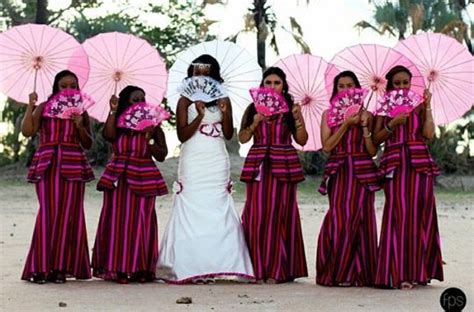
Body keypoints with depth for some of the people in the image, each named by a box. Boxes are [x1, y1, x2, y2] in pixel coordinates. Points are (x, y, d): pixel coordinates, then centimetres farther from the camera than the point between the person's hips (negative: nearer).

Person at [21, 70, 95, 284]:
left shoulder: (81, 112, 15)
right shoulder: (44, 108, 9)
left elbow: (88, 144, 11)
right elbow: (27, 131, -3)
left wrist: (80, 126, -5)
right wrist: (30, 106, -9)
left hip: (73, 166, 2)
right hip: (48, 165, -2)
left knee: (69, 213, -2)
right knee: (49, 211, -10)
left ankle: (62, 267, 3)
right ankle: (41, 267, -5)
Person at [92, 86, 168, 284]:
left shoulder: (152, 125, 9)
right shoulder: (118, 123, 7)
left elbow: (161, 155, 4)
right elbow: (108, 135, -17)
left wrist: (149, 138, -10)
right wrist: (113, 111, -11)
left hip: (142, 178, 0)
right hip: (118, 178, 0)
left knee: (140, 222, 0)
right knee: (117, 220, -2)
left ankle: (140, 269, 4)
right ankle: (116, 268, 0)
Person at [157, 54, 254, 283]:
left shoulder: (222, 100, 10)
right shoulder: (185, 101, 3)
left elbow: (228, 134, 7)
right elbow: (182, 135, -4)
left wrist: (224, 112, -9)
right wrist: (200, 115, -17)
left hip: (217, 164, 2)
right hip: (193, 164, -2)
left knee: (217, 211, -3)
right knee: (192, 211, -5)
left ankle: (213, 266, -2)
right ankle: (190, 267, -5)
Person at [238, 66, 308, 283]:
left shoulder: (290, 109, 7)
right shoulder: (253, 109, 10)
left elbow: (302, 141, 5)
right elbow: (242, 138, 5)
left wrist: (298, 119, -9)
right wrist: (255, 122, -10)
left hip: (283, 167, -1)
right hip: (258, 167, 1)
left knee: (279, 216, -2)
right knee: (257, 216, -5)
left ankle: (277, 270, 1)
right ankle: (259, 269, 1)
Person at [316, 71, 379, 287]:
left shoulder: (365, 115, 9)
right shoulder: (329, 114, 11)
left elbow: (372, 151, 4)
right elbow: (327, 146, -2)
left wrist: (365, 126, -7)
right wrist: (346, 124, -7)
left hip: (362, 172, 0)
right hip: (338, 172, 0)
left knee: (360, 219, -4)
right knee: (339, 218, -8)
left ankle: (359, 274, 1)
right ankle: (335, 272, -2)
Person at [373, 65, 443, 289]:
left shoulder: (418, 106, 11)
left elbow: (429, 134, -2)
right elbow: (376, 139, 3)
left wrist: (427, 106, -2)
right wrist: (392, 124, -11)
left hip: (420, 164, 2)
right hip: (395, 165, -2)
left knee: (420, 215, 1)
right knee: (399, 215, -8)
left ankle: (418, 271, 10)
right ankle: (398, 274, -8)